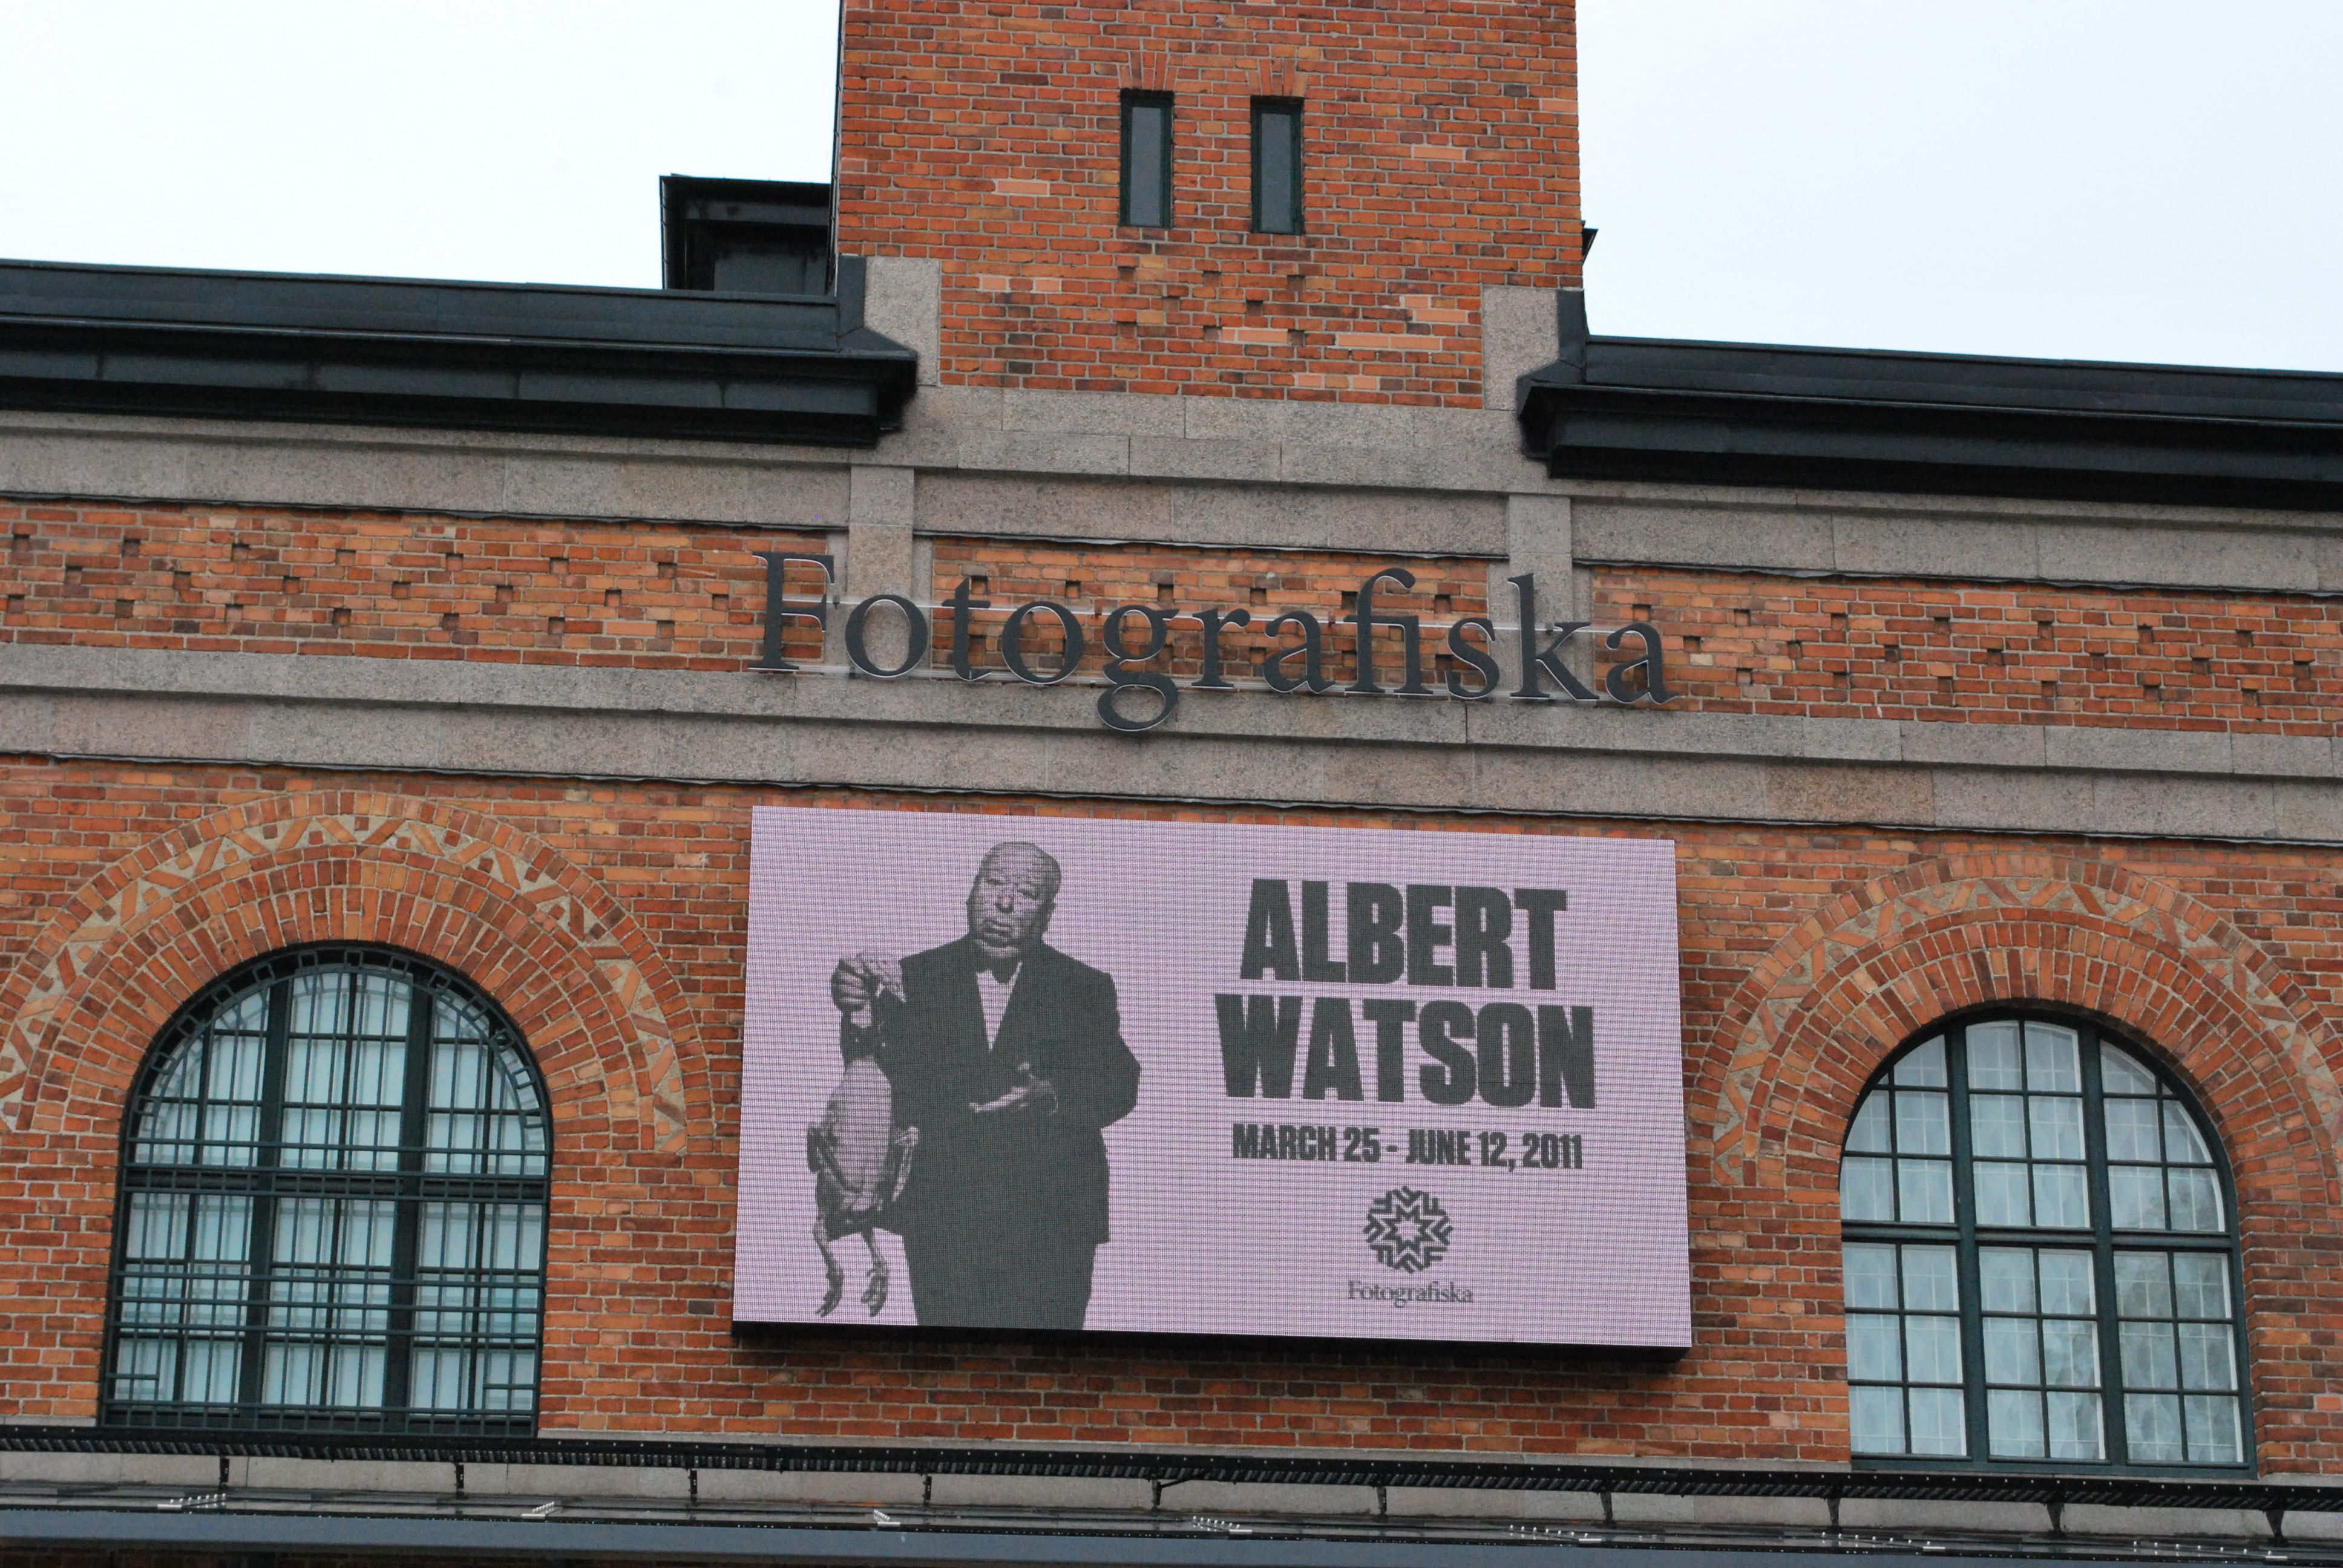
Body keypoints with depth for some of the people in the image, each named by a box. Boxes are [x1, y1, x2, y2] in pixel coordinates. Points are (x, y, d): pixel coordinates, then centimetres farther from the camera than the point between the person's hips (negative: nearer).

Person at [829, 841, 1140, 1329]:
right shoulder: (917, 978, 10)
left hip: (1052, 1220, 0)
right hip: (942, 1219, 0)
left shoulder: (1085, 989, 10)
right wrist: (863, 1017, -17)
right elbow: (882, 1085, 2)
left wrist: (1049, 1095, -21)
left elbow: (1118, 1085, -2)